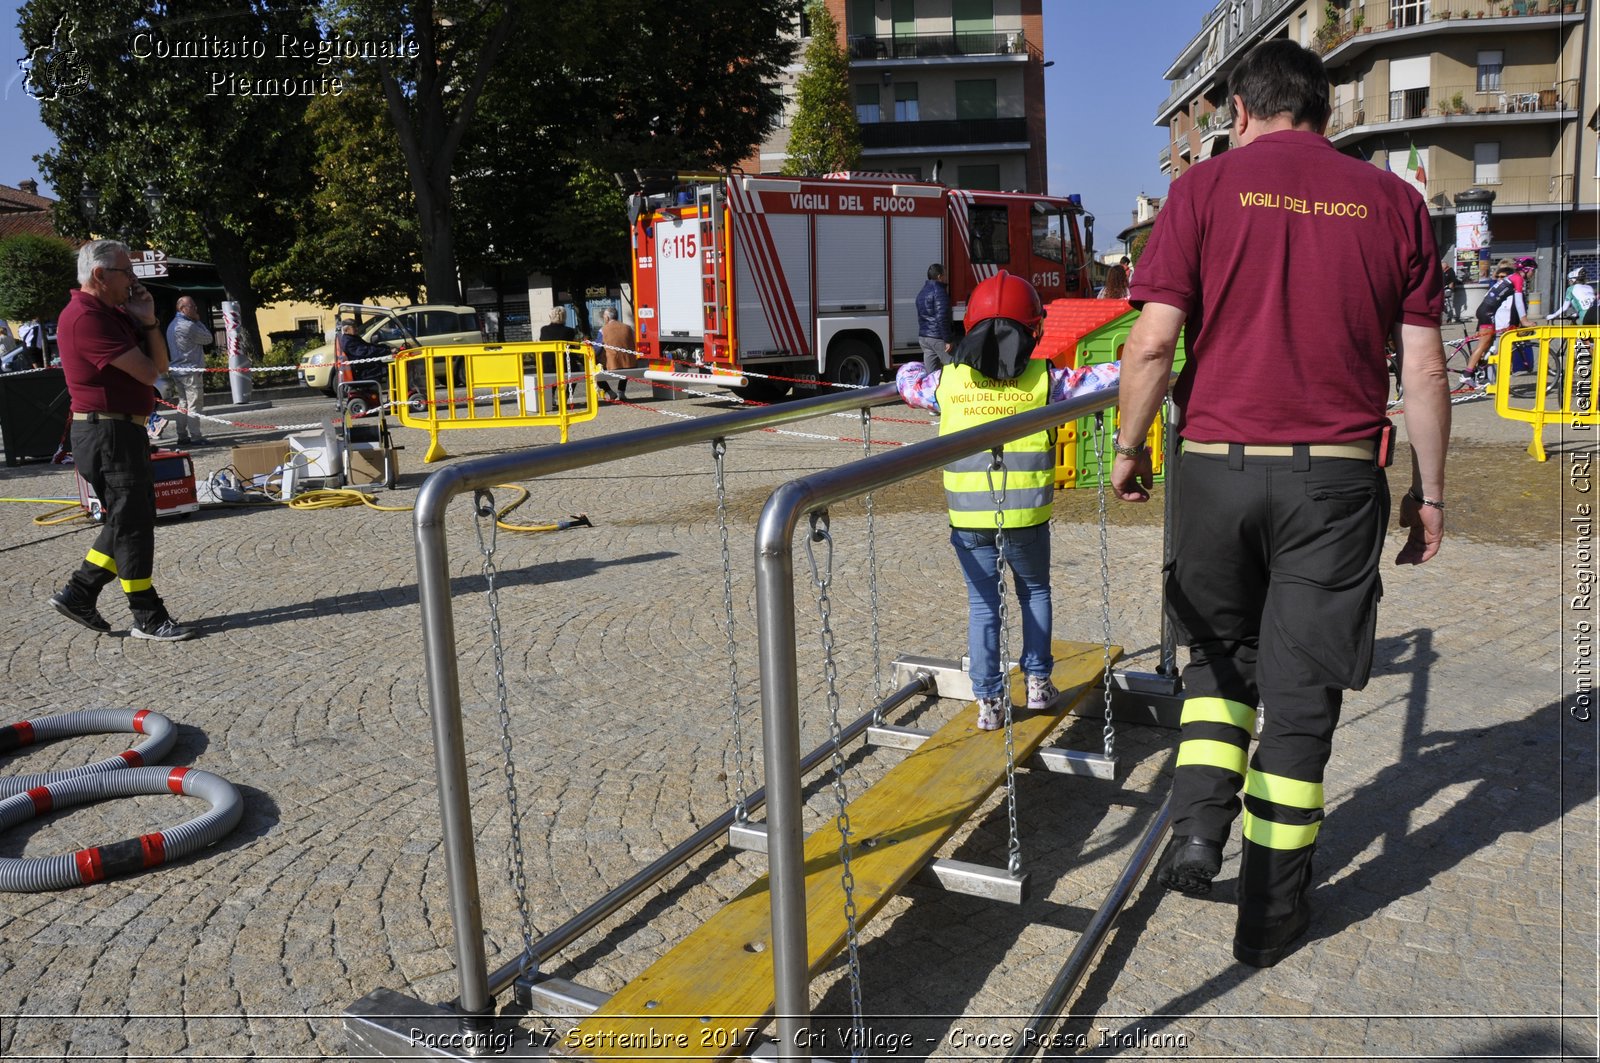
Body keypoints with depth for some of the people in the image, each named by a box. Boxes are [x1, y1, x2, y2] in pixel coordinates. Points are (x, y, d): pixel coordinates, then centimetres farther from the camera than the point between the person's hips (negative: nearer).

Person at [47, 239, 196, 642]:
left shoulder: (115, 313, 14)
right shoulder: (86, 317, -17)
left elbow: (160, 365, 12)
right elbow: (147, 372, -20)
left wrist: (148, 321, -2)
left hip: (127, 431, 10)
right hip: (106, 435, -10)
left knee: (132, 520, 16)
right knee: (132, 524, -3)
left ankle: (77, 593, 24)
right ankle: (148, 619, 5)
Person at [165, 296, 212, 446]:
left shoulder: (172, 326, 15)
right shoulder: (188, 326, -16)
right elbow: (208, 339, -6)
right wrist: (198, 321, 0)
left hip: (177, 370, 9)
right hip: (191, 370, -9)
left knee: (182, 404, 11)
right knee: (194, 405, -7)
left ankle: (182, 437, 12)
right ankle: (195, 437, -9)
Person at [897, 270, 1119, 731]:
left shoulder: (948, 381, 2)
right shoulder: (1045, 380, -3)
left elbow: (906, 380, 20)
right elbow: (1108, 378, 0)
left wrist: (928, 366, 38)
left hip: (968, 519, 1)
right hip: (1026, 516, -1)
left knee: (982, 604, 12)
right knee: (1035, 591, 22)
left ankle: (989, 700, 13)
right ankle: (1038, 681, 27)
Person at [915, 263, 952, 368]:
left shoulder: (922, 292, 17)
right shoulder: (939, 291, -12)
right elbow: (942, 318, -18)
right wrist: (947, 340, -18)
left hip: (923, 336, 9)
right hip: (937, 337, -9)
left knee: (930, 372, 7)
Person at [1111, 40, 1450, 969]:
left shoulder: (1206, 187, 1)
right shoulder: (1393, 201, 6)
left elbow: (1155, 340, -8)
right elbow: (1425, 367, 4)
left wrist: (1130, 446, 5)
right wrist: (1429, 491, 12)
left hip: (1217, 465, 0)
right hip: (1337, 474, 1)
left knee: (1221, 654, 22)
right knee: (1301, 687, 9)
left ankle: (1198, 828, 9)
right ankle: (1274, 911, 18)